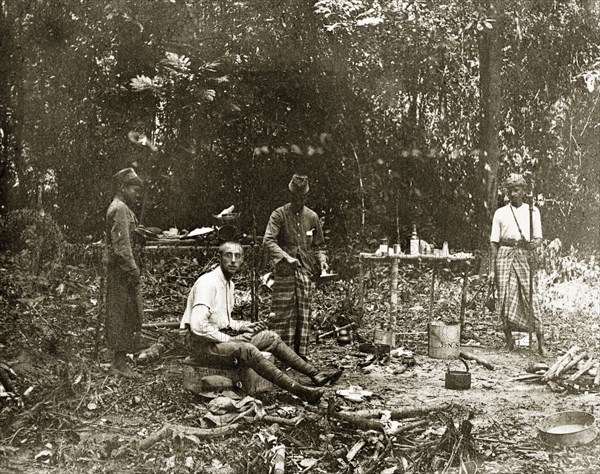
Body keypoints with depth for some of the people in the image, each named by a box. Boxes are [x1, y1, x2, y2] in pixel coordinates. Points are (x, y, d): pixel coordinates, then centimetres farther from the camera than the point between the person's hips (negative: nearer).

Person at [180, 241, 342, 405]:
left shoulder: (229, 284, 13)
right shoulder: (208, 282, -19)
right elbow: (198, 325, -28)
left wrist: (243, 326, 5)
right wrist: (227, 339, -19)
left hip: (223, 337, 10)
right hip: (205, 344, -10)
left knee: (271, 337, 2)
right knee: (247, 350, -33)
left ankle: (314, 374, 1)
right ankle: (299, 391, -39)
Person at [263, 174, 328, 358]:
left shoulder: (312, 217, 12)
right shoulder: (279, 214, -1)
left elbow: (319, 245, 21)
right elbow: (268, 240, -13)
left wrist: (322, 260, 1)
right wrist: (286, 258, -26)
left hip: (305, 271, 4)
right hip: (284, 272, -4)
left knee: (303, 314, 5)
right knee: (283, 314, -5)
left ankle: (301, 355, 12)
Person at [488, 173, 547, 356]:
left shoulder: (533, 211, 10)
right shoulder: (500, 213, 10)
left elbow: (538, 237, 9)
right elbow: (494, 242, 8)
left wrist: (535, 243, -17)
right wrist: (492, 269, 2)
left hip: (525, 255, -1)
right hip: (505, 254, 1)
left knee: (531, 296, -9)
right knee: (506, 298, -2)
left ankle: (541, 342, -5)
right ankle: (509, 341, 9)